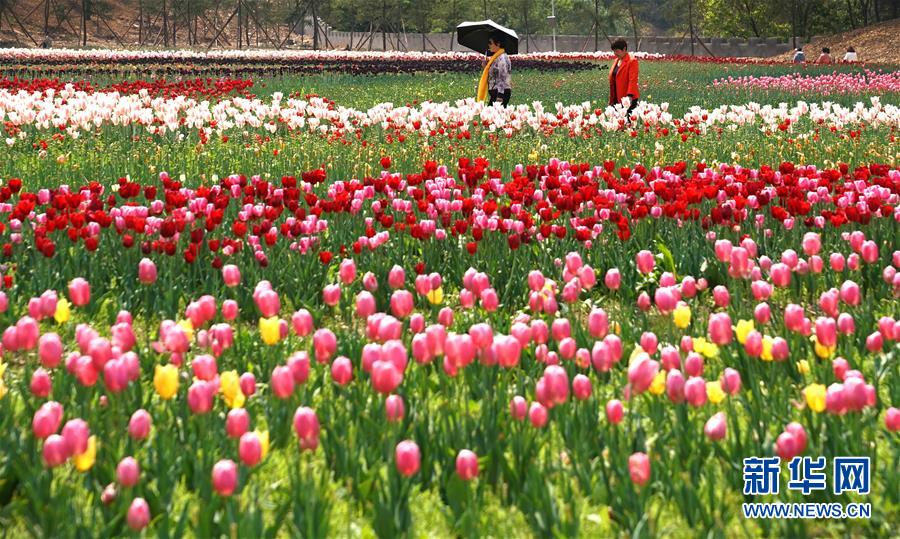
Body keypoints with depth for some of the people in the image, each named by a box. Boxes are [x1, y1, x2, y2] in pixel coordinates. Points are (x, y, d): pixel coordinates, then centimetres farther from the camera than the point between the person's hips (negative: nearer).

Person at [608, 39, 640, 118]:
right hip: (617, 98, 7)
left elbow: (633, 80, -17)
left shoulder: (632, 61, -9)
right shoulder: (616, 61, 16)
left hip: (627, 99, -7)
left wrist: (630, 96, -28)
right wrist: (611, 99, 17)